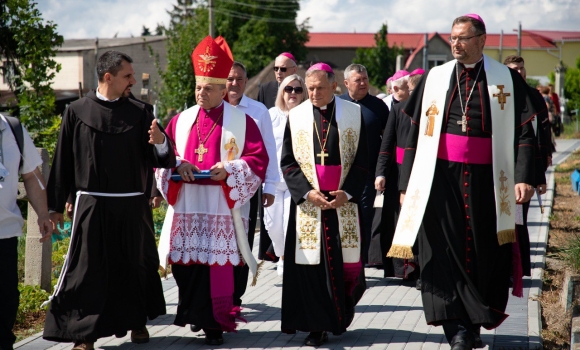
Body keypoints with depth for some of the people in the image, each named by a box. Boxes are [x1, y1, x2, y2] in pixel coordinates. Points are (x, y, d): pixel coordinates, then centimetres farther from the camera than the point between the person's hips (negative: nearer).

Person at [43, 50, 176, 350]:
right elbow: (63, 161, 3)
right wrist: (55, 206, 3)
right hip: (91, 206, -2)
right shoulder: (77, 112, -1)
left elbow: (162, 160, 3)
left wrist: (161, 143, -20)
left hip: (132, 207, 2)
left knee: (135, 266, 10)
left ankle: (137, 322, 28)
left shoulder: (138, 113, 5)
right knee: (88, 270, -2)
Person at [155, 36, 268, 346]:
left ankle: (215, 323, 1)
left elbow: (258, 160, -1)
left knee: (220, 263, -6)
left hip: (223, 204, -3)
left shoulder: (241, 121, 3)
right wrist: (177, 165, -8)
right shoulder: (181, 120, 13)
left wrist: (230, 170, -16)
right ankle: (195, 315, 17)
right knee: (187, 263, 2)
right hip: (186, 204, 3)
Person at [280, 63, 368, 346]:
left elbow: (362, 161, 2)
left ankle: (342, 316, 22)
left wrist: (347, 193, -11)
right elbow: (287, 162, 3)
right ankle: (317, 325, 2)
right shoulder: (296, 117, 4)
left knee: (346, 259, 0)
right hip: (307, 201, 0)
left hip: (344, 201, 0)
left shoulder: (353, 114, 3)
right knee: (311, 262, -3)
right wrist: (307, 192, -11)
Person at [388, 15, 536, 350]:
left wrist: (524, 177, -12)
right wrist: (407, 182, 3)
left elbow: (524, 131, 0)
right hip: (441, 178, 1)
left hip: (487, 181, -1)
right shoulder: (435, 78, 8)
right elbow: (415, 132, 8)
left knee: (485, 255, 3)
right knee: (445, 253, -6)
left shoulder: (507, 79, 3)